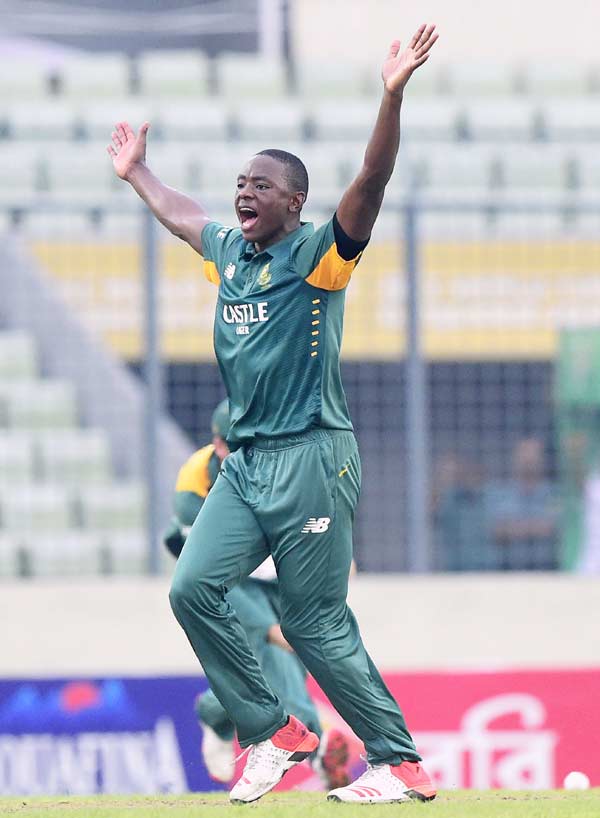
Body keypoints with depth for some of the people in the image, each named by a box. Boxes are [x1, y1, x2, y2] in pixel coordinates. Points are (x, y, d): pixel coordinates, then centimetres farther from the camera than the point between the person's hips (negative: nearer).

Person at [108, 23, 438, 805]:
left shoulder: (320, 253, -6)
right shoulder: (228, 251, 15)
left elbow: (371, 183, -21)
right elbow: (176, 212, 37)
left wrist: (392, 96, -32)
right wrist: (135, 171, 50)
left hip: (311, 458, -7)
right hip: (245, 461, 8)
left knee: (317, 624, -8)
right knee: (194, 587, -6)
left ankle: (399, 762, 0)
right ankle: (273, 733, 5)